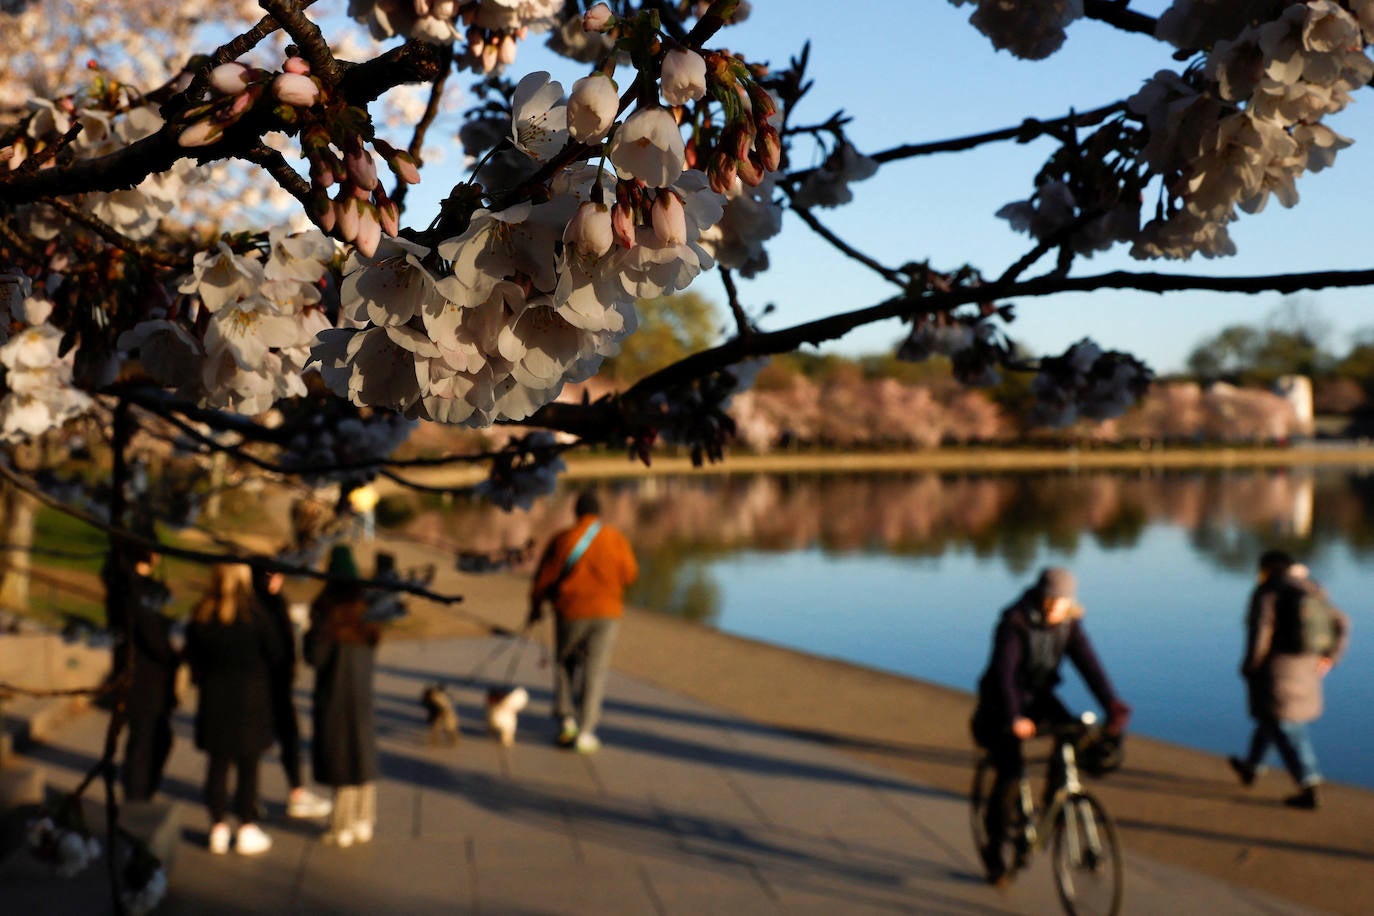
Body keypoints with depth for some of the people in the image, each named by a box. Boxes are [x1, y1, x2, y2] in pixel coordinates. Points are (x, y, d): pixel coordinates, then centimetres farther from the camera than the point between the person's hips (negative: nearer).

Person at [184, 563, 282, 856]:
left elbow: (192, 656, 4)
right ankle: (247, 829, 10)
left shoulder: (201, 613, -3)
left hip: (214, 696, 4)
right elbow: (273, 653, -8)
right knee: (248, 765, 5)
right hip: (250, 696, -4)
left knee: (218, 764, 11)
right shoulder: (253, 612, -14)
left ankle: (218, 827, 16)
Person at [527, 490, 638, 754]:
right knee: (595, 671, 4)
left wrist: (535, 606, 13)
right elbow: (629, 574, 5)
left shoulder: (562, 540, -6)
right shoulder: (616, 539, -3)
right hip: (606, 613, 0)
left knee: (565, 663, 21)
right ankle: (586, 732, 1)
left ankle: (567, 718, 12)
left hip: (571, 611, 0)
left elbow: (544, 577, -2)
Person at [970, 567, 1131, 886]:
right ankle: (994, 849, 3)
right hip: (1002, 703, -5)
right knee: (1011, 771, -16)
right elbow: (1003, 671, -29)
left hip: (1038, 696, 5)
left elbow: (1089, 665, -12)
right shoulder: (1014, 623, -21)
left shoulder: (1069, 625, -6)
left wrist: (1113, 706, -26)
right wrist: (1013, 718, -42)